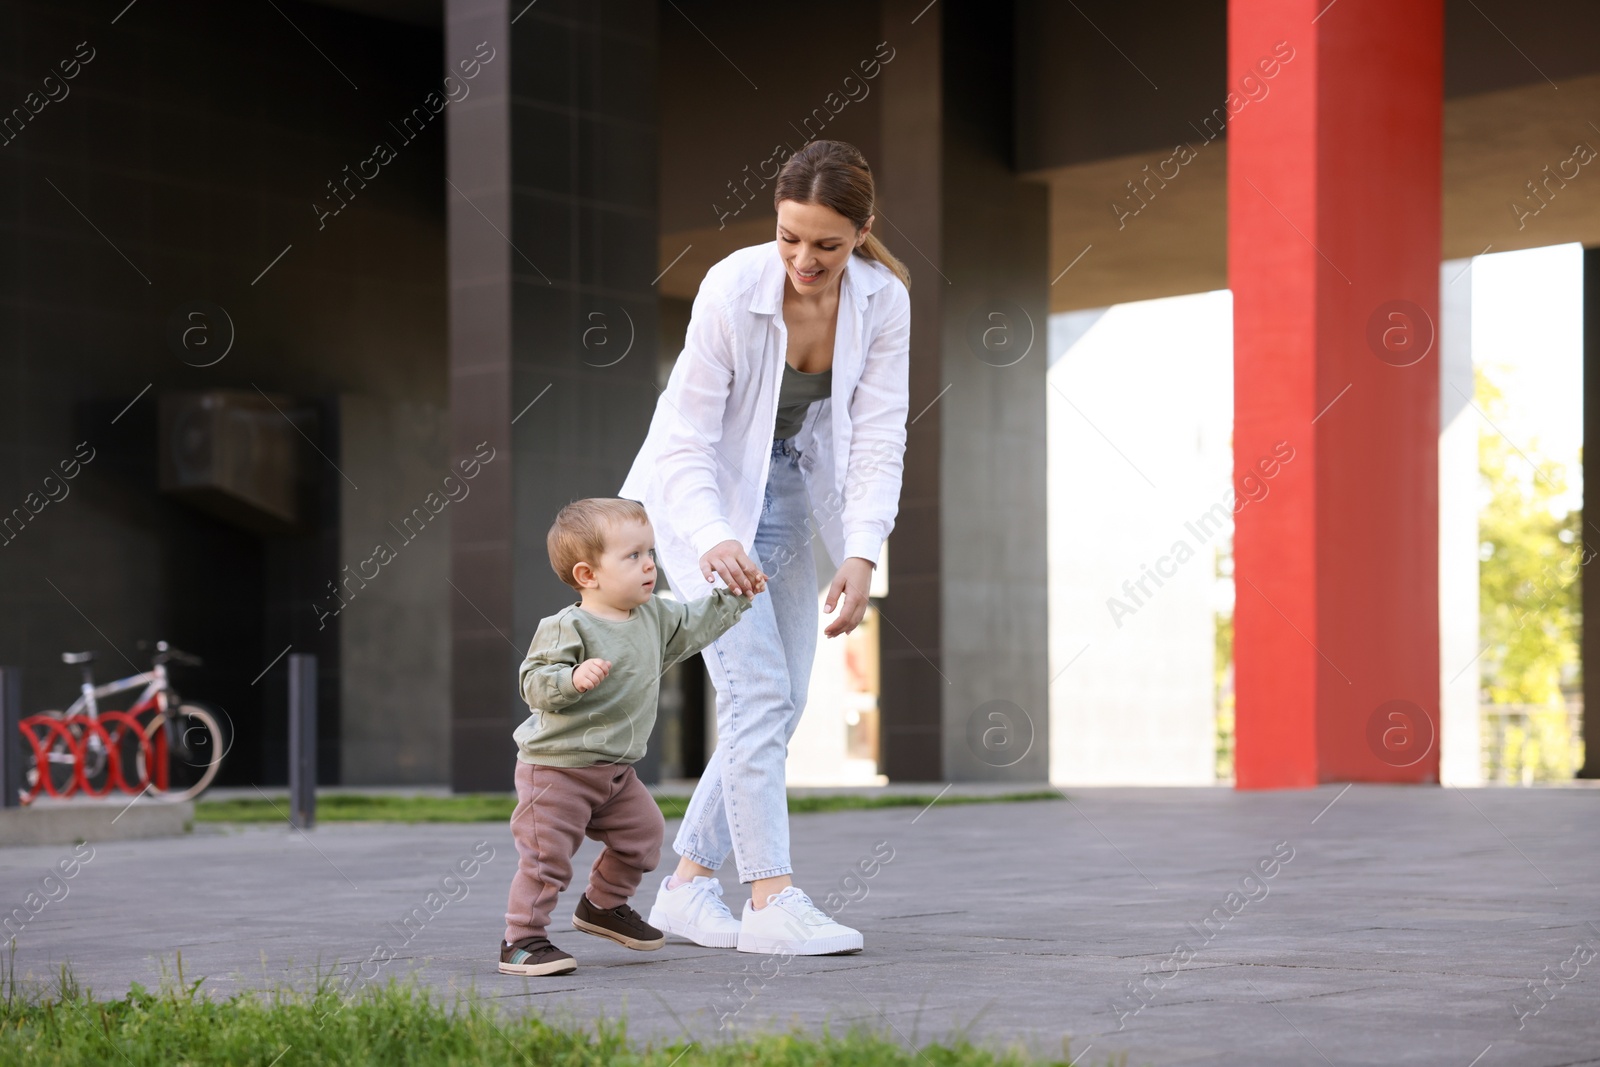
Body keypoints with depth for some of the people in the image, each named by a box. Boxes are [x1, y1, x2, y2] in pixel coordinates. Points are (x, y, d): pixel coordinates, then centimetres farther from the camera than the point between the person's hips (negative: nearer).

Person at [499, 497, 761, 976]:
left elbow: (692, 626, 22)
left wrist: (734, 598, 18)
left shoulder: (653, 615, 5)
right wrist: (573, 678, -41)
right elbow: (534, 682, -25)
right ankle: (521, 940, 2)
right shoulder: (567, 628, -21)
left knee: (642, 833, 16)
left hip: (616, 770, 8)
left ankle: (604, 905, 36)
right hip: (556, 766, -8)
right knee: (546, 853, -8)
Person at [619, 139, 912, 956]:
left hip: (784, 490, 5)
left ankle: (686, 885, 14)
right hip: (699, 491, -5)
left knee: (781, 704, 4)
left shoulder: (883, 300, -16)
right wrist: (713, 539, -41)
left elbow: (878, 438, -16)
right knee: (759, 689, -17)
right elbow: (688, 443, -24)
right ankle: (772, 900, -15)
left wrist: (861, 557, -29)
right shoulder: (731, 290, -27)